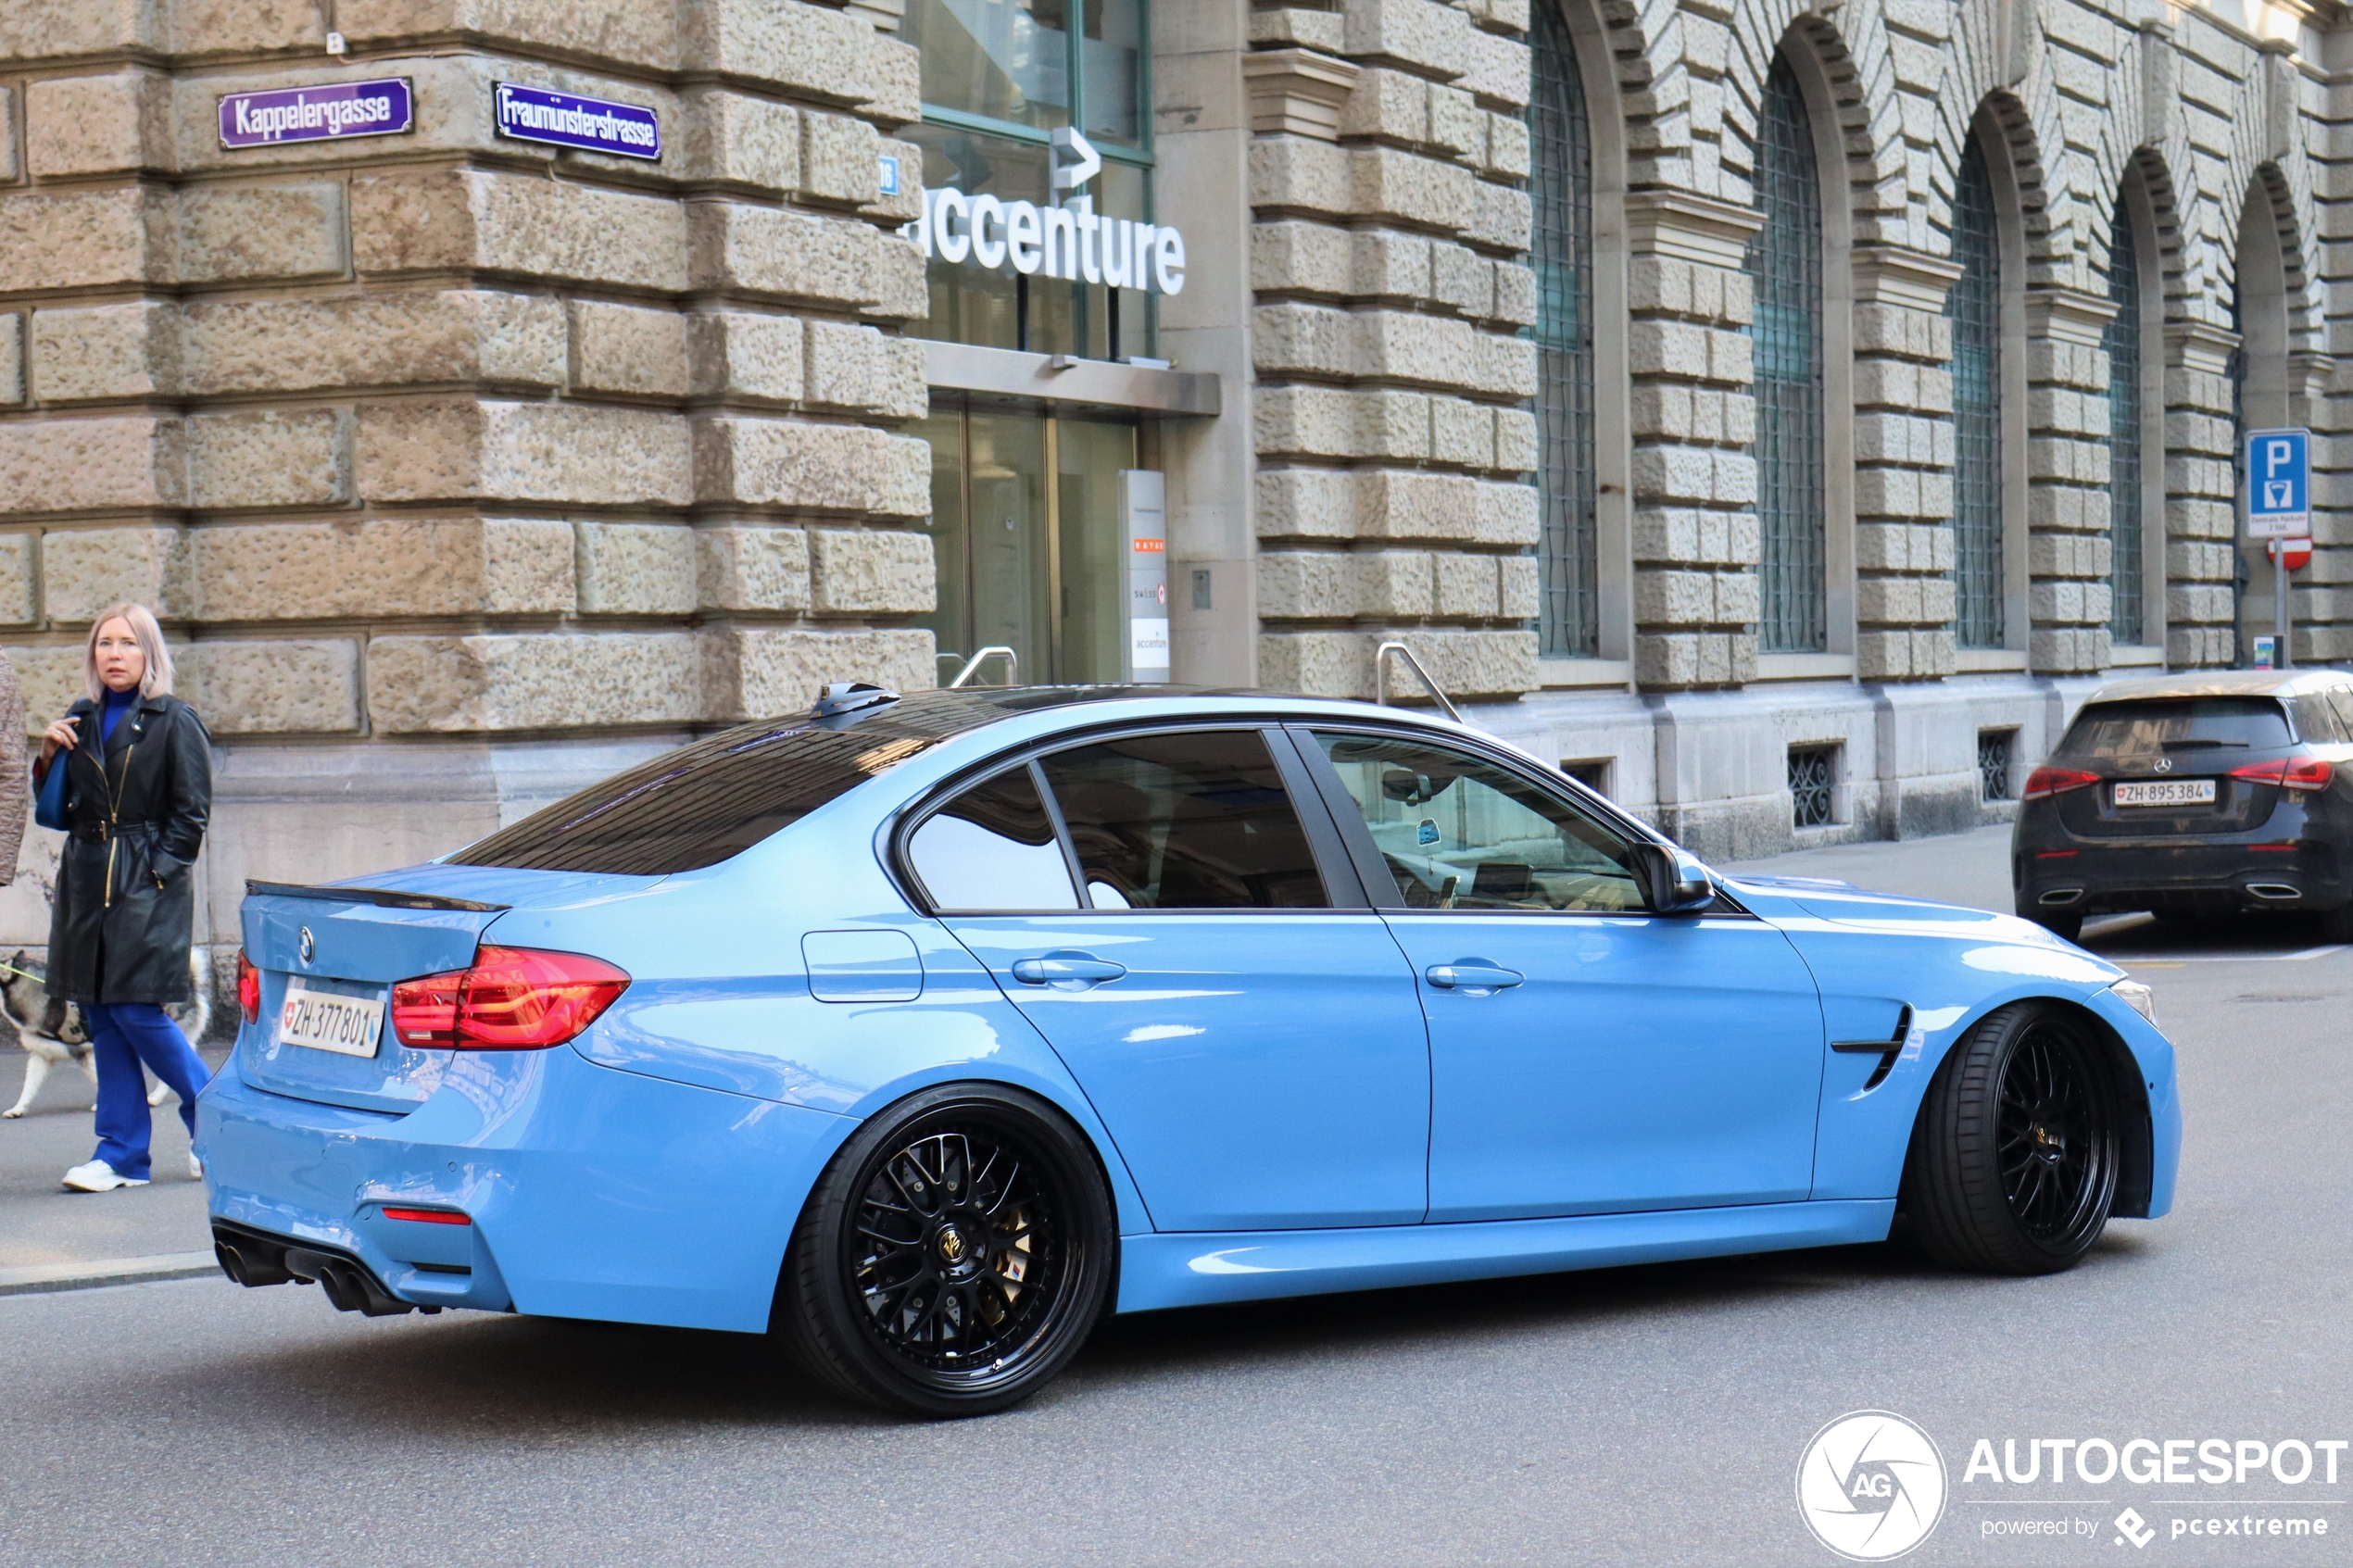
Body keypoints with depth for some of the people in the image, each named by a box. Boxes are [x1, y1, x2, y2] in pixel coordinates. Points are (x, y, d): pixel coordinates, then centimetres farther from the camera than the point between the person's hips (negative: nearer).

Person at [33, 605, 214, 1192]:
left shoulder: (175, 721, -4)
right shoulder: (81, 720, 13)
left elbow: (190, 813, -6)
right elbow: (55, 807, 17)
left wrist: (153, 872, -11)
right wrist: (49, 756, 0)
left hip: (148, 885, -6)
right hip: (87, 879, 6)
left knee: (137, 1011, -10)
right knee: (101, 1015, 5)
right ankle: (121, 1154, 9)